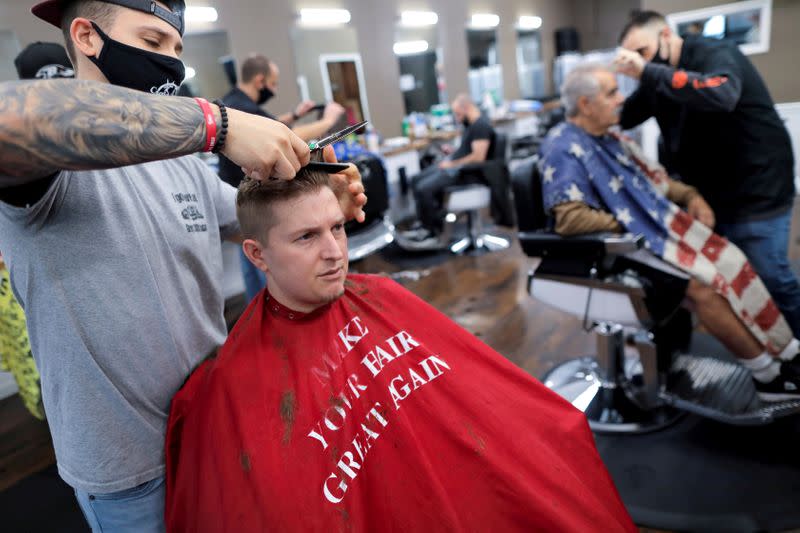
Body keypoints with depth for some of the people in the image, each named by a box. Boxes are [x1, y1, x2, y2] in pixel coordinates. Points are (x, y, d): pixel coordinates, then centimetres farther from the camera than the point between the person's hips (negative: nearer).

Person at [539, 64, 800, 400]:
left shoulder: (609, 139, 12)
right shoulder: (563, 150, -16)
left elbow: (649, 176, 21)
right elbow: (569, 219, -26)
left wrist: (690, 196, 4)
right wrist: (626, 223, -15)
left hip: (654, 228, 9)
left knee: (729, 260, -6)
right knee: (703, 284, -20)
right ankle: (769, 374, -1)